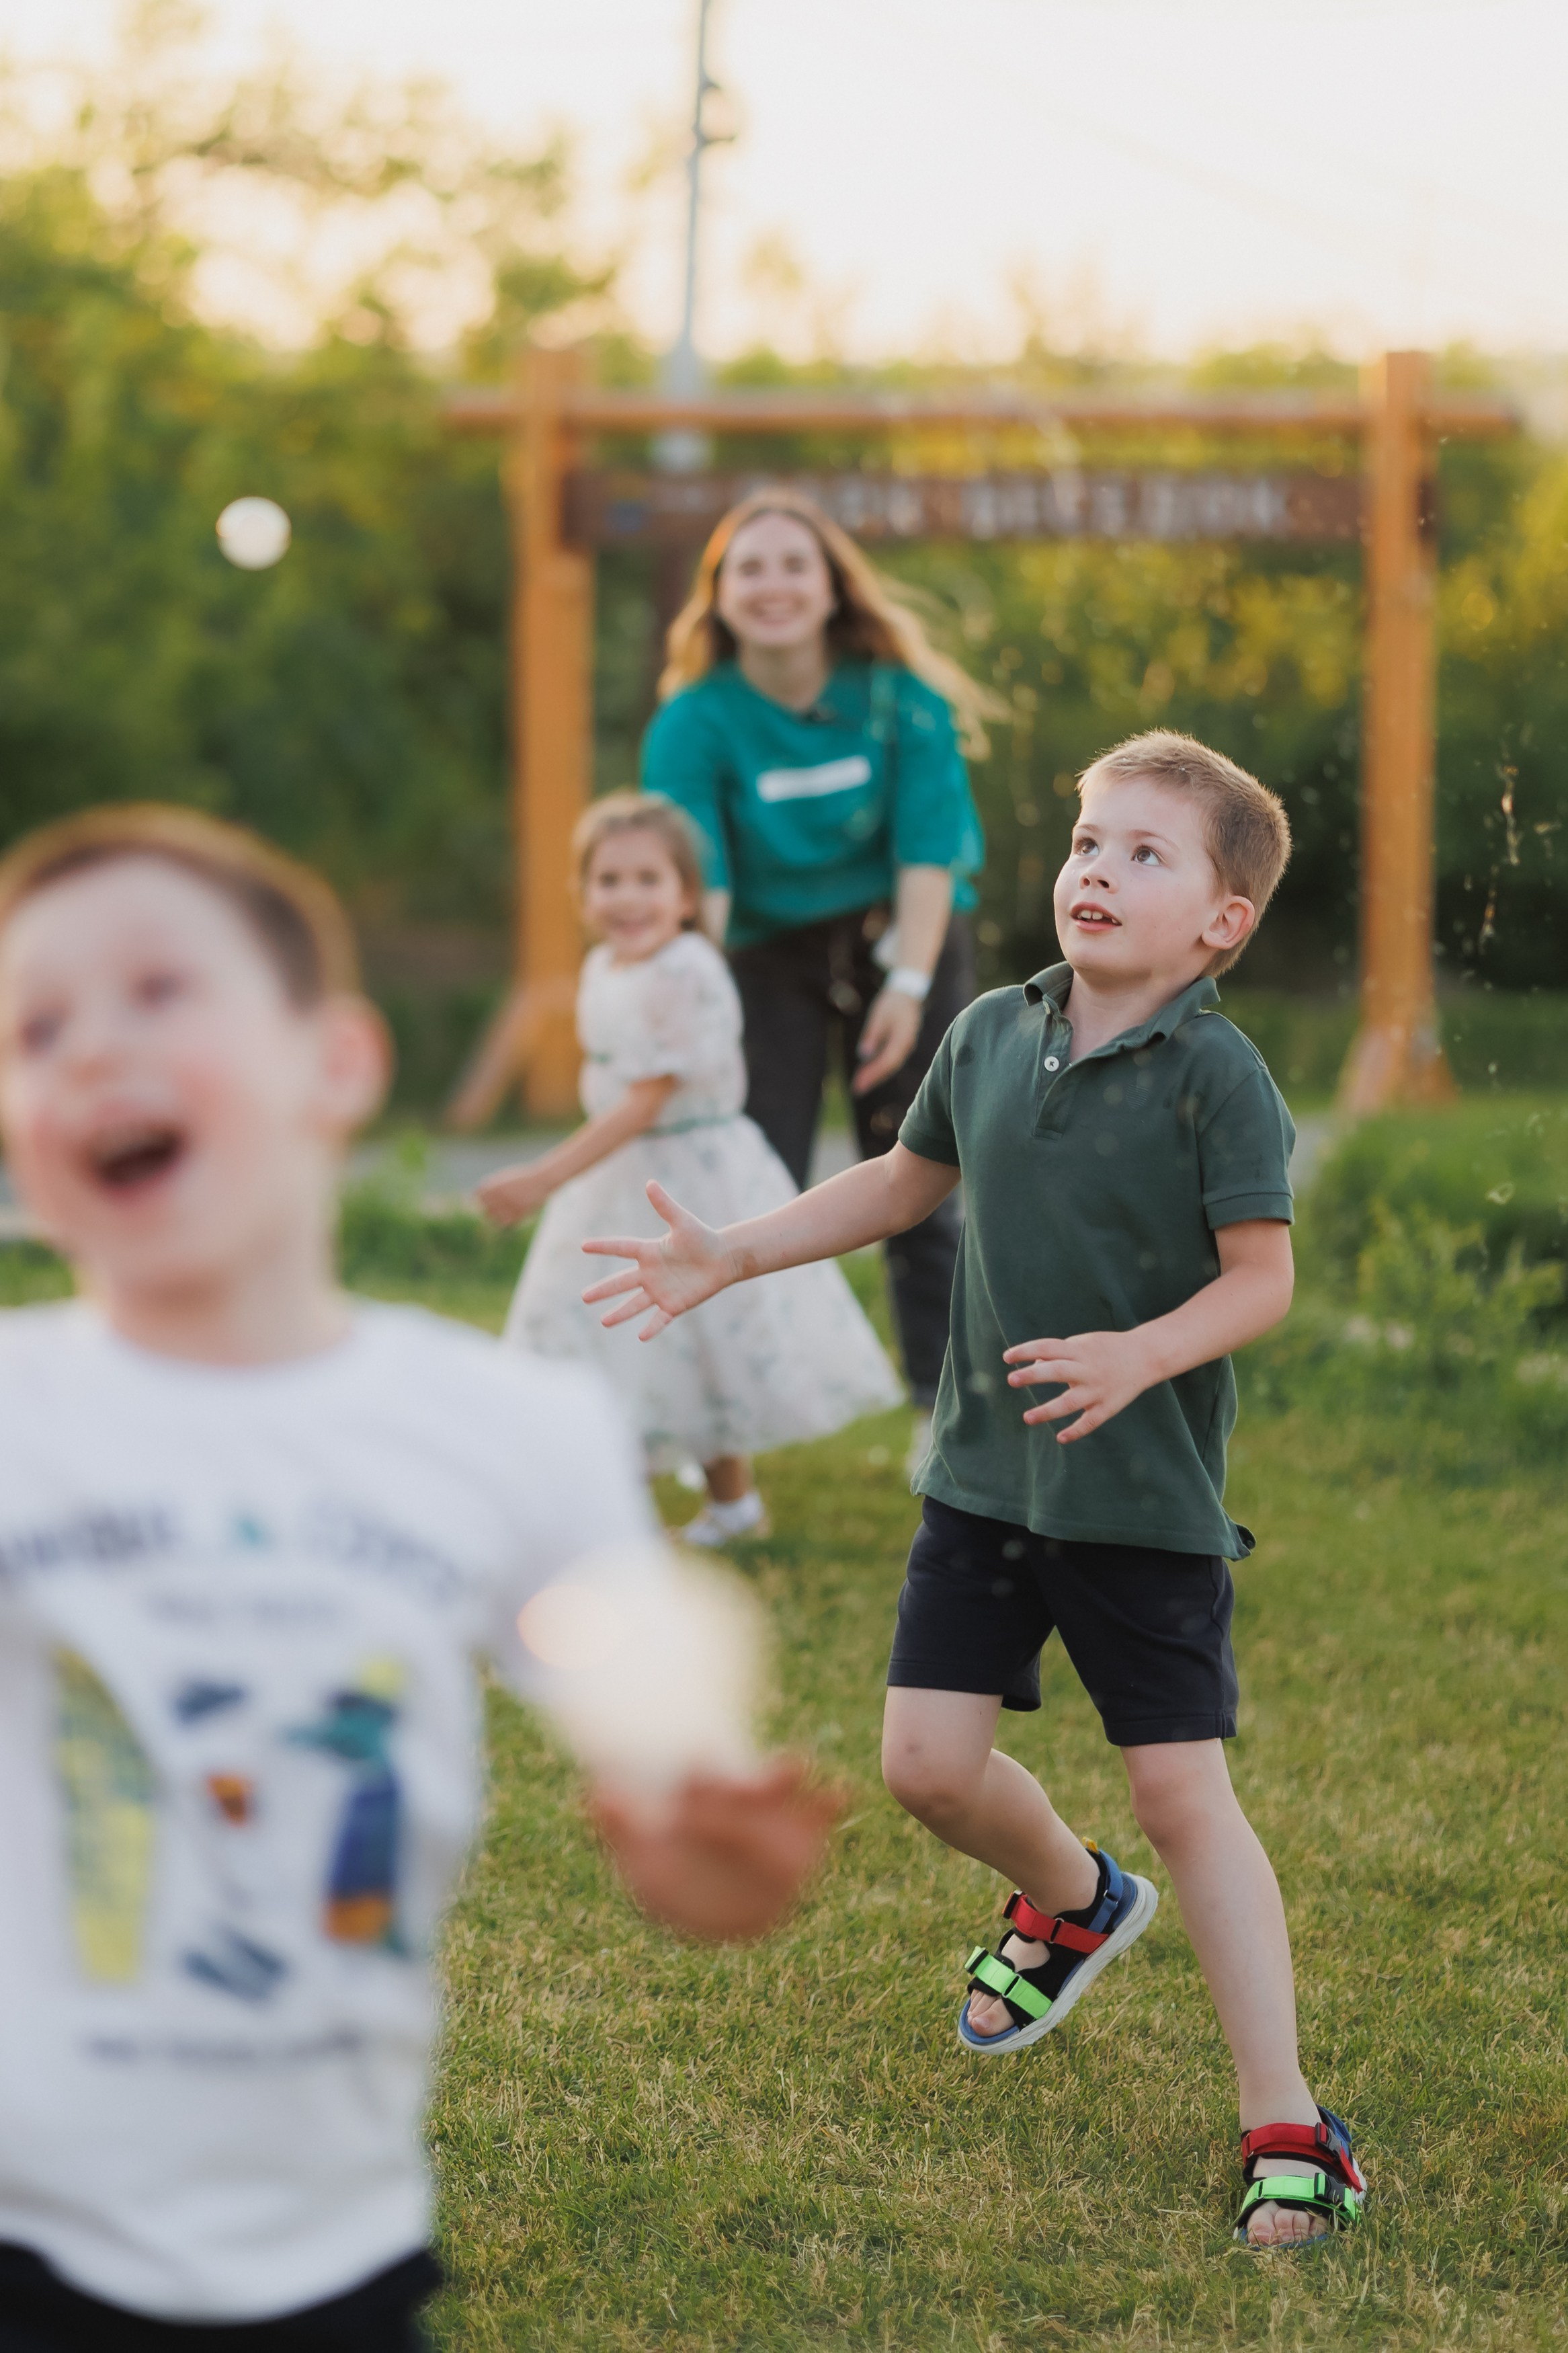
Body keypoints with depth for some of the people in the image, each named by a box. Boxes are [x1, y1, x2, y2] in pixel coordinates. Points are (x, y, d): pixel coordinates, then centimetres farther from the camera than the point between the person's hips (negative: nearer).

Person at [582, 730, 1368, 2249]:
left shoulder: (1215, 1075, -14)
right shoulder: (990, 1036, 2)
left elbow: (1261, 1279, -14)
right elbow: (907, 1182, 19)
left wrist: (1139, 1356, -30)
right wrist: (728, 1258, 16)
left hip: (1145, 1497, -5)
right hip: (982, 1476, 5)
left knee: (1182, 1792, -5)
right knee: (927, 1763, 4)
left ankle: (1283, 2122, 3)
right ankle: (1069, 1902, 38)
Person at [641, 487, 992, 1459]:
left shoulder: (899, 694, -11)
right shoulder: (695, 721, -12)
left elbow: (928, 850, -13)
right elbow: (697, 878, -20)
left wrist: (908, 987, -21)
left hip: (905, 942, 0)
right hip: (773, 955, 0)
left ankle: (942, 1404, 9)